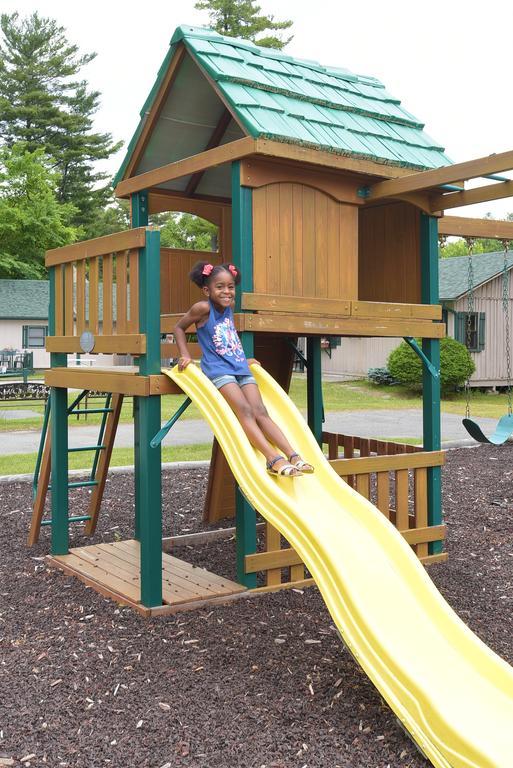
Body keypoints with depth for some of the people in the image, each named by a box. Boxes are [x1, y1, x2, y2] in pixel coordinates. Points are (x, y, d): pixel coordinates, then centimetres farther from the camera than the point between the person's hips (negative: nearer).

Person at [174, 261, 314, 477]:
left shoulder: (228, 307, 14)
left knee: (261, 412, -9)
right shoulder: (203, 308, -5)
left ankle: (293, 456, -21)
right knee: (245, 411, -23)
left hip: (241, 369, 6)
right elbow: (179, 327, 6)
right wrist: (185, 355, -3)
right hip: (218, 370, -6)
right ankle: (273, 459, -33)